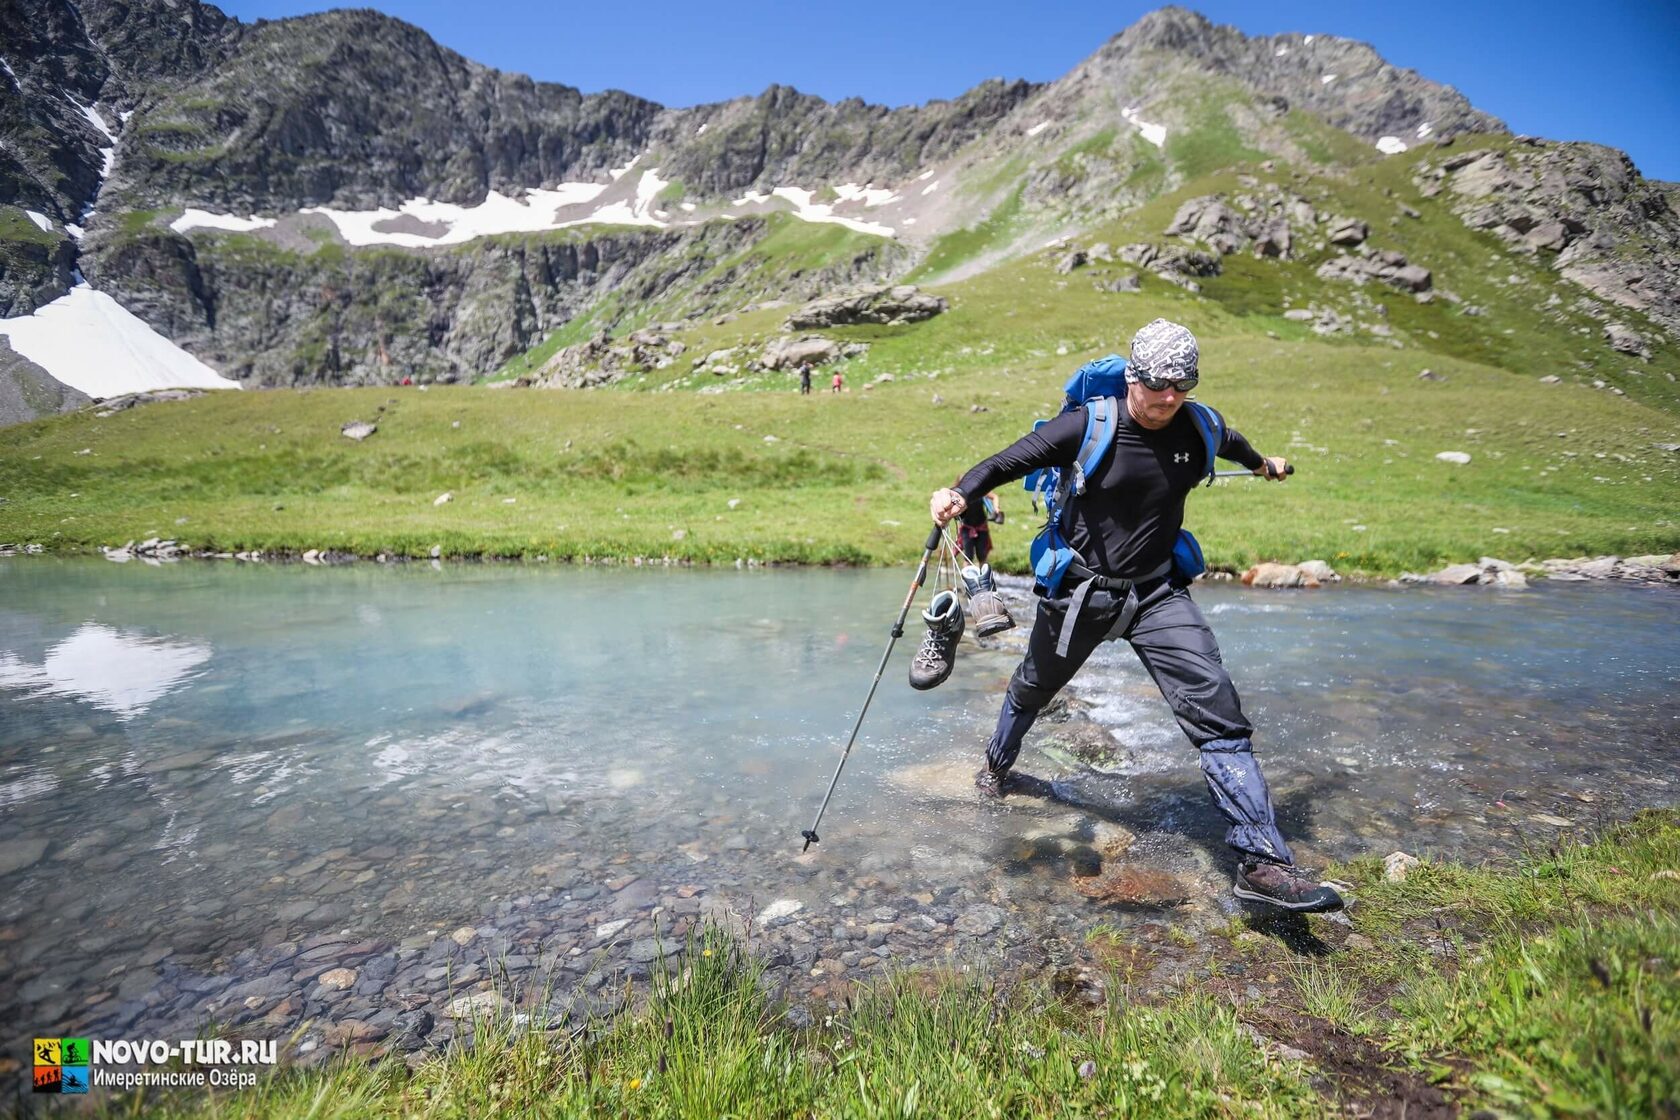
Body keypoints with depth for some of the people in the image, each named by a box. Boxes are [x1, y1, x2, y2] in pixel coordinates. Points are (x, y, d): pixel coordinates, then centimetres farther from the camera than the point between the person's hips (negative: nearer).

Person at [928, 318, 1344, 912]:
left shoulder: (1198, 430, -3)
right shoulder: (1088, 426, -16)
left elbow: (1230, 442, 22)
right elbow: (1011, 459, -18)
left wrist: (1264, 464, 43)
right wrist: (961, 493, -37)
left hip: (1158, 594, 2)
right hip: (1079, 592, -2)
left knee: (1218, 713, -12)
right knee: (1032, 689, 21)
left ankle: (1261, 860, -4)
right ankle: (997, 764, 52)